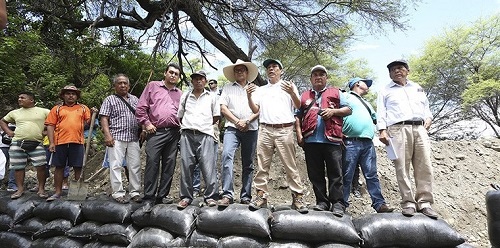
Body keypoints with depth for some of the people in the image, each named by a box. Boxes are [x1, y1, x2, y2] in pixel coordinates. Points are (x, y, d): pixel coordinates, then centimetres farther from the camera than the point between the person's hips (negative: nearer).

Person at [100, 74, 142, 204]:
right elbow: (104, 118, -1)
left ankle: (135, 192, 11)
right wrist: (107, 135, -13)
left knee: (135, 166, 3)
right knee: (116, 166, -4)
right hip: (116, 138, -3)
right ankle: (118, 193, 3)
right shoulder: (110, 99, 6)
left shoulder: (135, 99, 18)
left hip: (133, 138, 4)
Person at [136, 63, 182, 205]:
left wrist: (181, 127, 6)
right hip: (156, 132, -3)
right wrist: (146, 123, -3)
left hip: (174, 133, 4)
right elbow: (141, 107, 6)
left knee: (169, 165, 5)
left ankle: (162, 195, 16)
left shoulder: (180, 94, 19)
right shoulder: (153, 86, 11)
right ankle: (149, 197, 2)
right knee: (152, 163, -7)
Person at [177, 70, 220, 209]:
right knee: (186, 166, 1)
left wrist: (205, 125, 10)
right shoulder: (185, 96, 17)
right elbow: (180, 116, 20)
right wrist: (188, 125, 14)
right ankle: (186, 196, 10)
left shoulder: (211, 97, 12)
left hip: (205, 135, -2)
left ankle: (210, 196, -2)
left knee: (208, 166, -9)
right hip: (187, 135, 2)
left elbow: (216, 116, 12)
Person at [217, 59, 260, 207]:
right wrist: (237, 122, -7)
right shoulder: (228, 88, 14)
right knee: (227, 155, -23)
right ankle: (227, 195, -23)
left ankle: (245, 196, 12)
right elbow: (223, 108, 4)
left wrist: (247, 121, -10)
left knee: (248, 164, 4)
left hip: (251, 129, 2)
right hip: (232, 128, -1)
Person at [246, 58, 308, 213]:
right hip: (265, 130, 3)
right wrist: (249, 97, -3)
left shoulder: (289, 86, 13)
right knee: (262, 165, 1)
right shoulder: (260, 90, 21)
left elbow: (298, 106, 3)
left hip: (284, 130, -3)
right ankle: (261, 196, 7)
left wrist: (292, 93, -17)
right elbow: (255, 110, 15)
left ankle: (297, 197, 3)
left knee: (290, 165, -2)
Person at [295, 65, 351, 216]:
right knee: (315, 174, 5)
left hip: (331, 139, -2)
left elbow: (348, 110, 11)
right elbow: (298, 117, 16)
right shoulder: (304, 96, 22)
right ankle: (322, 201, 15)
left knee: (335, 173, -3)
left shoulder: (335, 93, 17)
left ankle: (337, 203, 4)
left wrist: (333, 111, -7)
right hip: (311, 140, 3)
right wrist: (299, 134, 3)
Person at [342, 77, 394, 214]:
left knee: (372, 175, 3)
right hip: (351, 142, -6)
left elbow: (375, 118, 33)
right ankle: (342, 205, 1)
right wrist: (341, 135, -12)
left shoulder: (366, 103, 31)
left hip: (368, 143, 7)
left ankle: (379, 204, 5)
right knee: (347, 176, -4)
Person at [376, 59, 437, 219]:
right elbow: (381, 113, 6)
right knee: (402, 167, -8)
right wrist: (382, 130, -8)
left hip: (419, 129, 3)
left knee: (424, 167, -4)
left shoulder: (417, 88, 27)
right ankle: (408, 203, -4)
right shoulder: (385, 91, 17)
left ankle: (424, 202, 1)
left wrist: (428, 118, 5)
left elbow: (426, 107, 27)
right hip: (398, 129, -3)